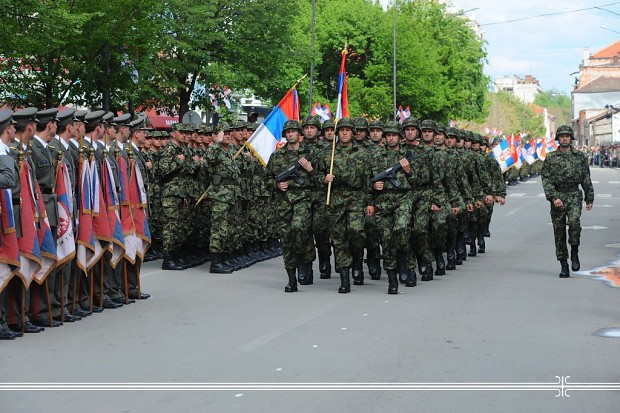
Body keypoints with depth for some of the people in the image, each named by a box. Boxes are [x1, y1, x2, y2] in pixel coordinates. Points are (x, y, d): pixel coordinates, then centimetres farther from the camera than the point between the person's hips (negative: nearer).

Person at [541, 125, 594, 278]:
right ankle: (564, 265, 10)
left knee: (574, 221, -26)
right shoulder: (551, 158, 5)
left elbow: (586, 179, 12)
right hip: (557, 196, 1)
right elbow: (546, 180, -2)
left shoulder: (580, 156, 8)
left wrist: (589, 198, 10)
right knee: (559, 231, 2)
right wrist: (553, 197, -14)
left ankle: (574, 254, -7)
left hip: (574, 196, -1)